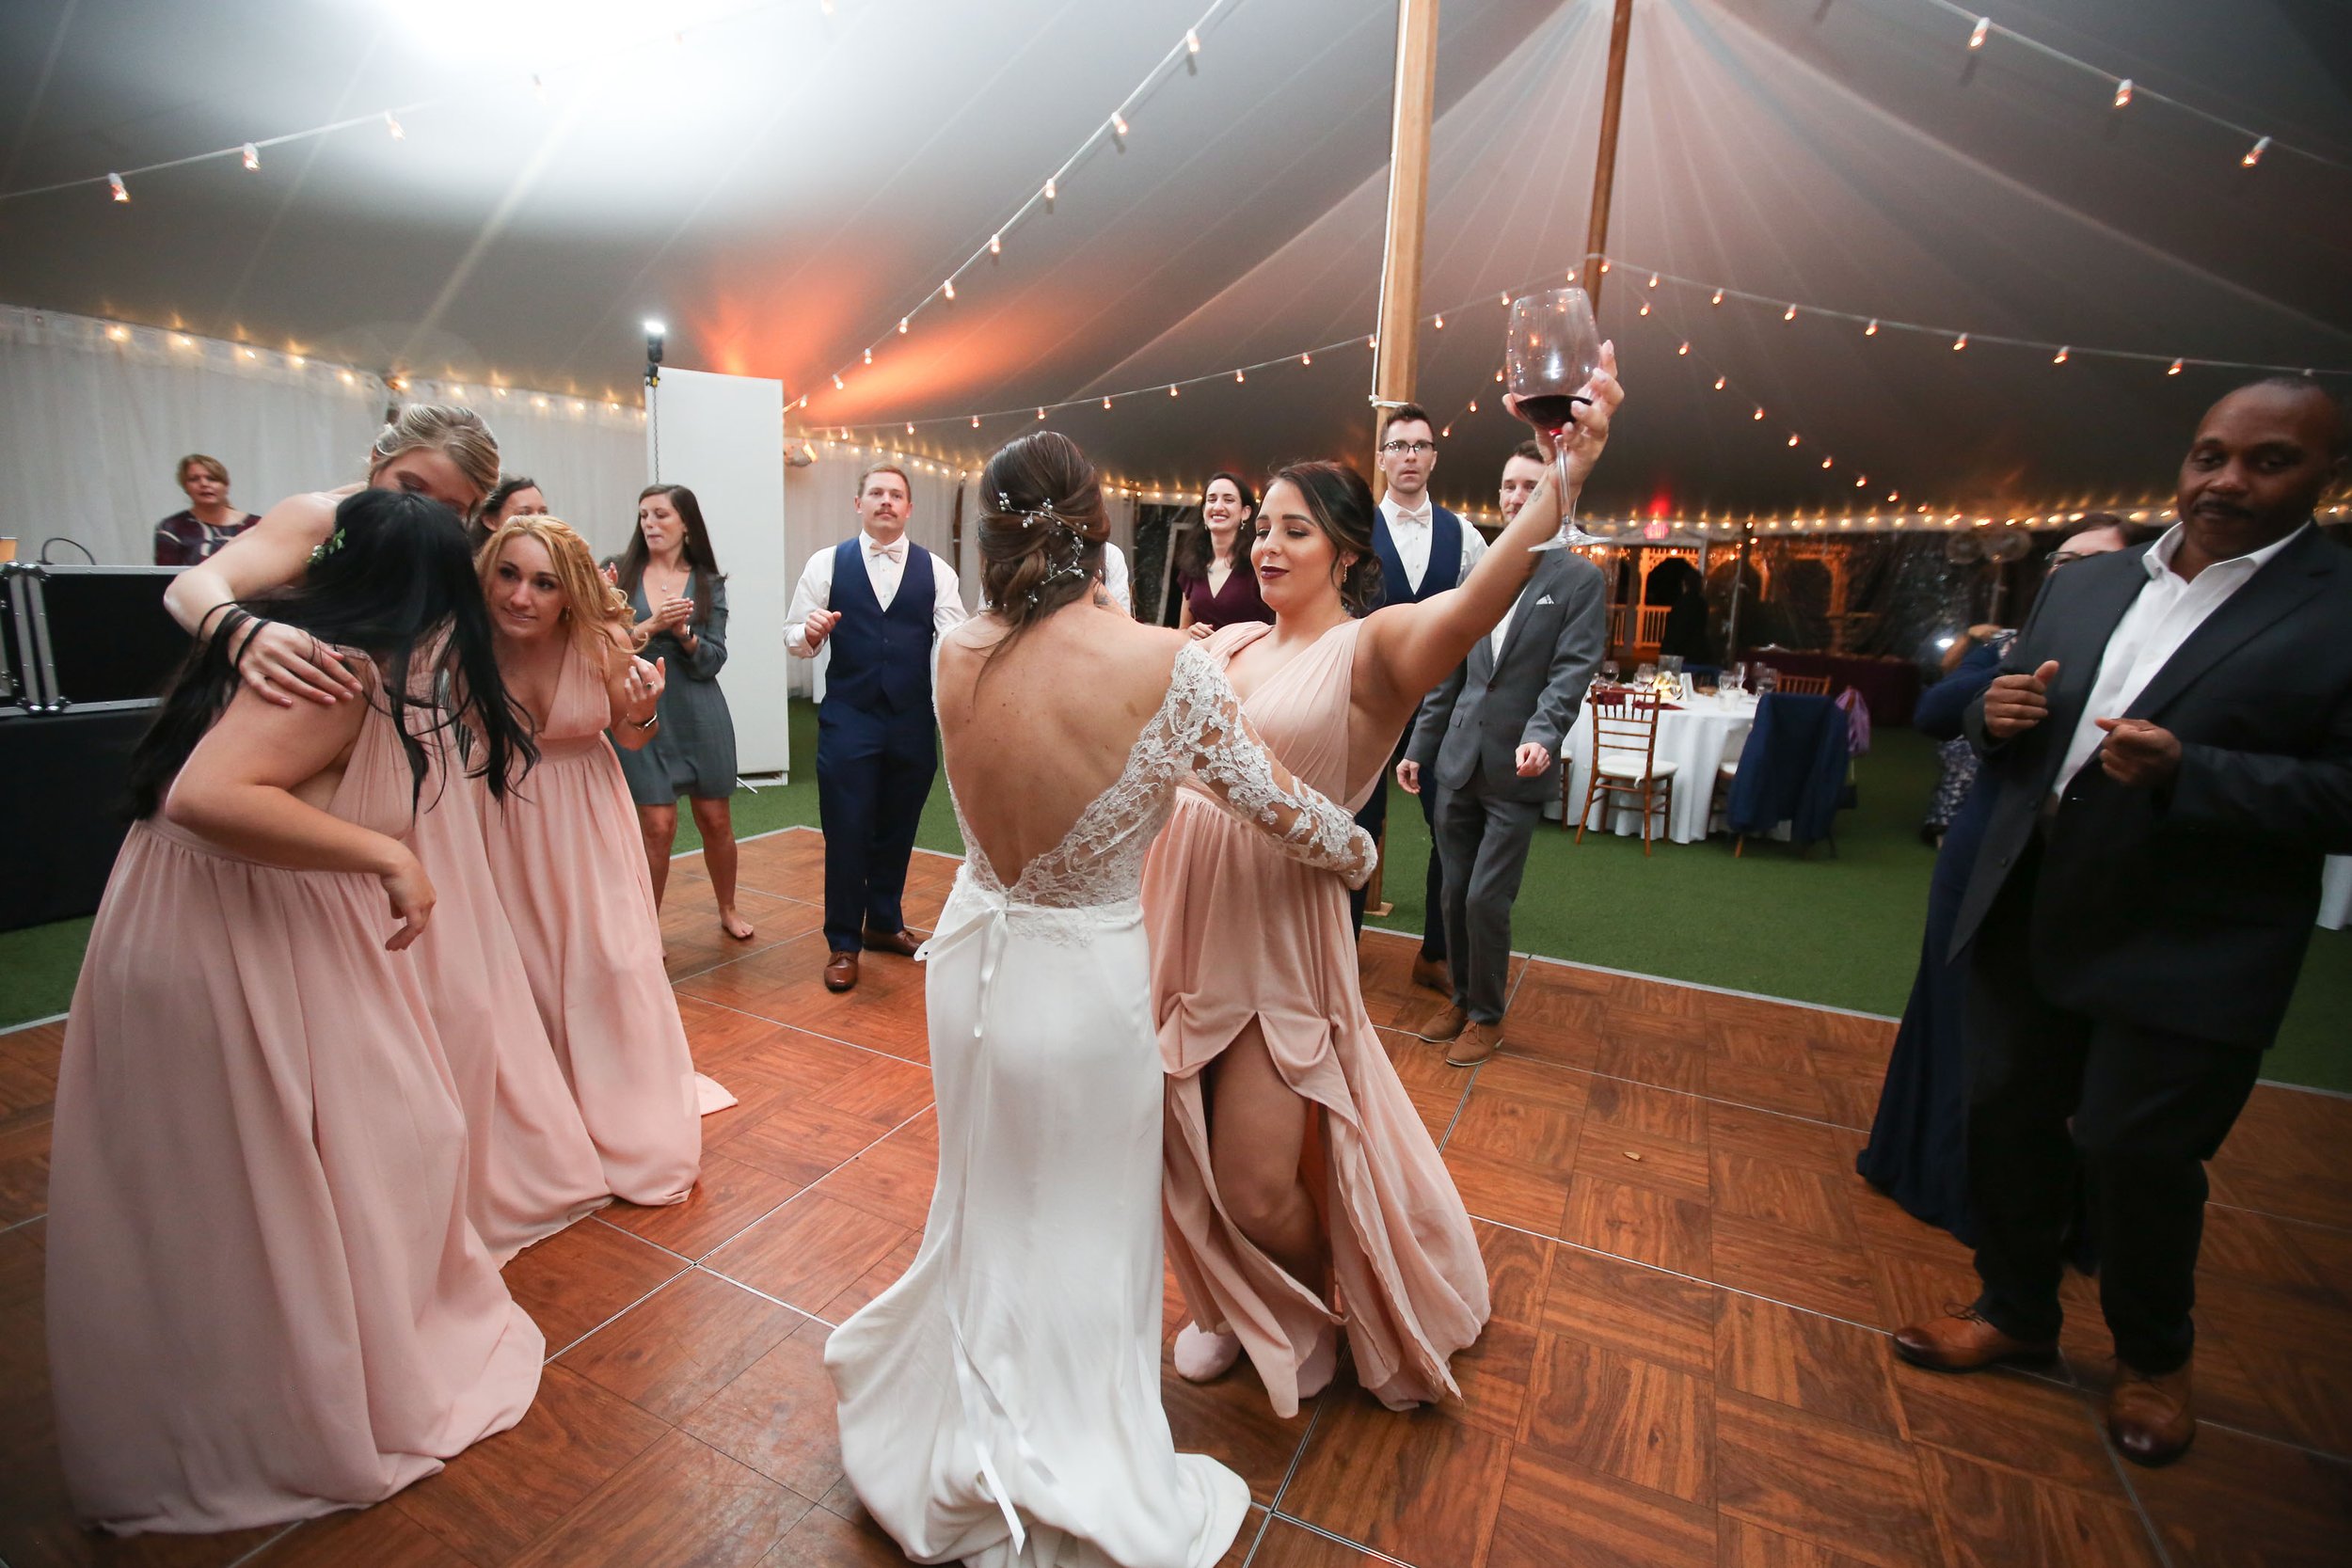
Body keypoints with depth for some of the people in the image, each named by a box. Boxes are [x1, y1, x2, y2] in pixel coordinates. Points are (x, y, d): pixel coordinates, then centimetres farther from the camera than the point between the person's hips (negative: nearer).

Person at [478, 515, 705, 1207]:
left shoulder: (603, 643, -18)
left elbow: (628, 738, -3)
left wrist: (642, 710, -23)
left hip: (588, 817, 0)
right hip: (509, 820, 1)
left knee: (613, 961, 1)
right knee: (532, 967, 11)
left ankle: (640, 1127, 21)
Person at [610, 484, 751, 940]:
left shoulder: (709, 584, 4)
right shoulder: (621, 574, 3)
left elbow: (712, 662, -2)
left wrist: (682, 630, -19)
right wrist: (652, 625, -18)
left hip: (698, 714, 1)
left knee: (715, 820, 8)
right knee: (658, 826, -3)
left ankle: (727, 910, 29)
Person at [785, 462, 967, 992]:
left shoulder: (935, 570, 3)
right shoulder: (828, 564, 3)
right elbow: (794, 639, 3)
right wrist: (810, 634, -18)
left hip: (913, 722, 2)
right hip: (848, 720, -1)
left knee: (898, 830, 15)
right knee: (846, 834, 3)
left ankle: (885, 922, 36)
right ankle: (843, 943, 20)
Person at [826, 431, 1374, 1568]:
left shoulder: (956, 657, -11)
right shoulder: (1167, 667, -22)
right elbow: (1277, 810, -10)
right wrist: (1358, 854, 9)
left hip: (974, 960, 5)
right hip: (1085, 982, -5)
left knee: (988, 1210, 29)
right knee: (1080, 1236, 19)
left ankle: (959, 1439, 58)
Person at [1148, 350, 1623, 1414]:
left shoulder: (1369, 649, -9)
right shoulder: (1227, 643, 8)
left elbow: (1473, 604, -29)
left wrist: (1562, 478, -43)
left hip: (1279, 936, -5)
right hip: (1181, 924, 6)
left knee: (1257, 1184, 4)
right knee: (1187, 1156, 18)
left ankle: (1317, 1316, 41)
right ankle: (1233, 1309, 49)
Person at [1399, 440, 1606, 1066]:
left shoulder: (1580, 579, 0)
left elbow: (1572, 671, -10)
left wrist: (1541, 735, -27)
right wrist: (1418, 748, 12)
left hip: (1517, 771, -4)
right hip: (1457, 763, 4)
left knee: (1486, 901, -3)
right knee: (1455, 895, 10)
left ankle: (1487, 1018, 18)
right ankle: (1463, 1000, 29)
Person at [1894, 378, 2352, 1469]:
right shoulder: (2081, 587, 9)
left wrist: (2186, 771, -27)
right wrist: (1999, 715, -8)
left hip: (2182, 954, -4)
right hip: (2029, 919, 5)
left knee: (2135, 1152, 7)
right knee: (2005, 1119, 14)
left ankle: (2151, 1355, 36)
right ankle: (2016, 1310, 37)